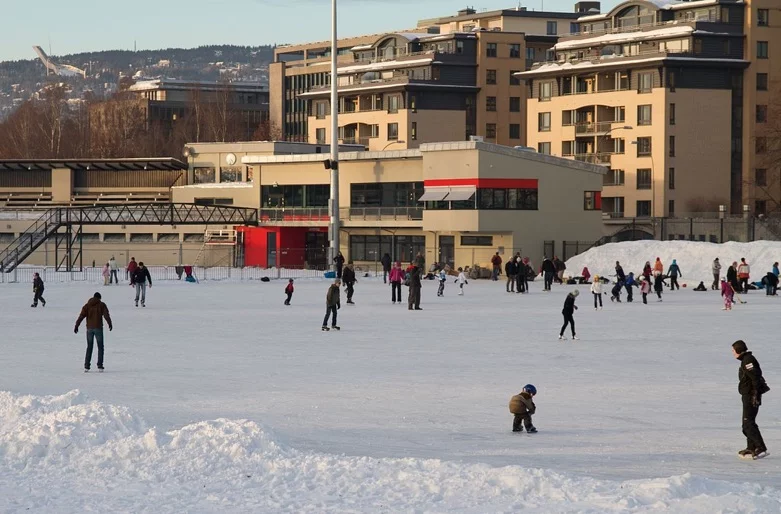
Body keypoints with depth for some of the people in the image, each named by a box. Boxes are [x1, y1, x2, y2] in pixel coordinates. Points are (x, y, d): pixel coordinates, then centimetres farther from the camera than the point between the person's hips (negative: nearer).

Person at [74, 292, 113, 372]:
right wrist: (110, 324, -6)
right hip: (98, 328, -2)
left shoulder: (87, 305, 7)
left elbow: (81, 316, 0)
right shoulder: (101, 305, 1)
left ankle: (86, 366, 5)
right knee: (100, 347, 7)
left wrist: (76, 326, -2)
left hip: (89, 328, 2)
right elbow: (106, 315, -9)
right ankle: (100, 366, 0)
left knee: (89, 347, 12)